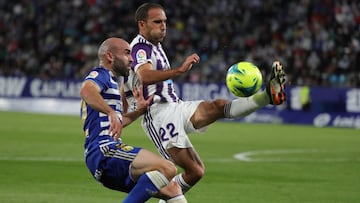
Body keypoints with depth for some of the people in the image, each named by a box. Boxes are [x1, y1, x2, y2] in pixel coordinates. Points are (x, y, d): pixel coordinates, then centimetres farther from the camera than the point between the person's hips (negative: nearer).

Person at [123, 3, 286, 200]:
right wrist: (180, 70, -45)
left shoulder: (155, 46, 20)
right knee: (194, 171, -13)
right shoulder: (139, 48, -13)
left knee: (219, 106, -20)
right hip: (159, 115, -8)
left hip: (176, 107, 8)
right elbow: (145, 77, -35)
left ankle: (269, 95, -39)